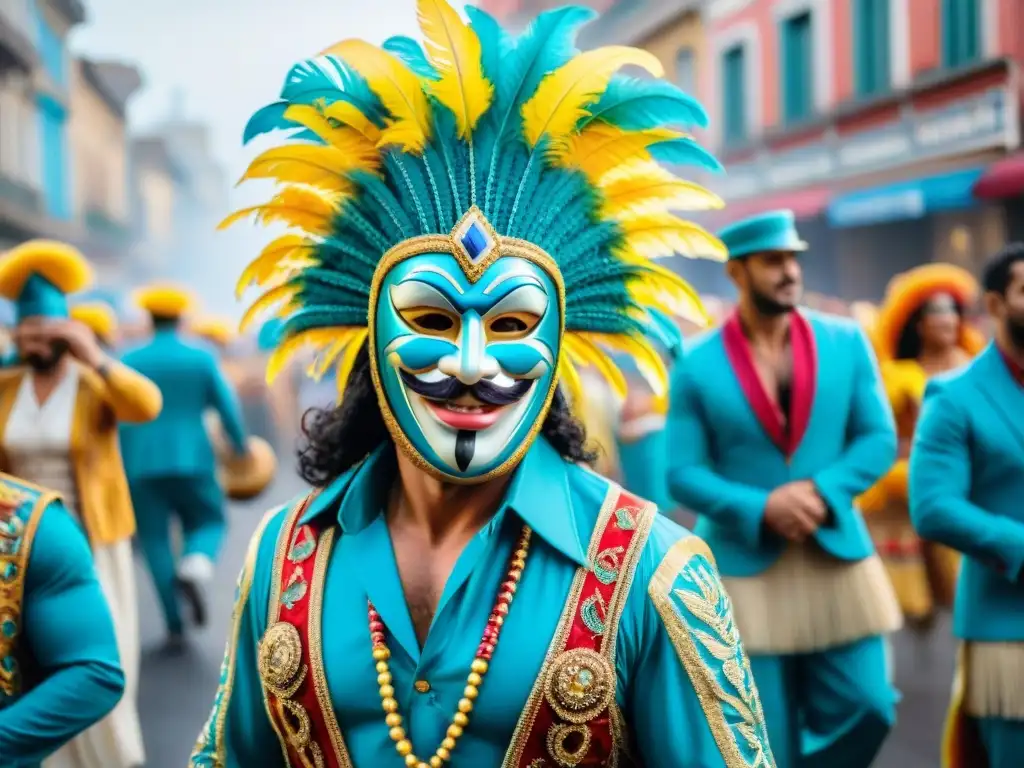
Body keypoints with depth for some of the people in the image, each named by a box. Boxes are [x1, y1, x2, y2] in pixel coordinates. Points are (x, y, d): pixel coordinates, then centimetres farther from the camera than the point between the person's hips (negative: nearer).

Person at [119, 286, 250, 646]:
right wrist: (240, 447, 15)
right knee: (209, 520, 16)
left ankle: (175, 626, 4)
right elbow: (227, 407, 0)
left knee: (155, 539, 7)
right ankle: (194, 567, -19)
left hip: (142, 464, 1)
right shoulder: (201, 357, -1)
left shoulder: (130, 361, 1)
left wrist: (120, 468, 9)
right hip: (192, 458, -1)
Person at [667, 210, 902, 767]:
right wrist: (763, 508, -19)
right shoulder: (696, 365, -4)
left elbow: (879, 439, 2)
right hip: (744, 567, -2)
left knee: (866, 710, 0)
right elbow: (683, 474, -5)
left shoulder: (846, 342, 3)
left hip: (838, 557, 2)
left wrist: (823, 493, -14)